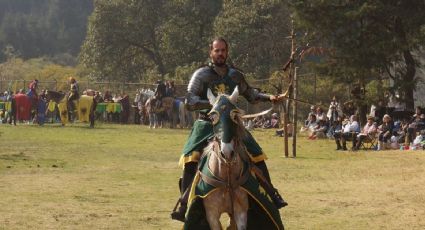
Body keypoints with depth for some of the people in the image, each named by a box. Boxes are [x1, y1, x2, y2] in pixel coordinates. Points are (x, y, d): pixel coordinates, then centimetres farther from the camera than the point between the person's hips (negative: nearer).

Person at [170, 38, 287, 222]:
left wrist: (268, 97, 11)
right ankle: (184, 204, -16)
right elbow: (190, 102, -13)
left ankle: (271, 195, 12)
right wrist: (213, 105, -26)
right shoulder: (202, 75, -4)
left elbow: (250, 94, 25)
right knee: (190, 158, -22)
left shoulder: (235, 75, 8)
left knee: (257, 156, -4)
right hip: (207, 125, -3)